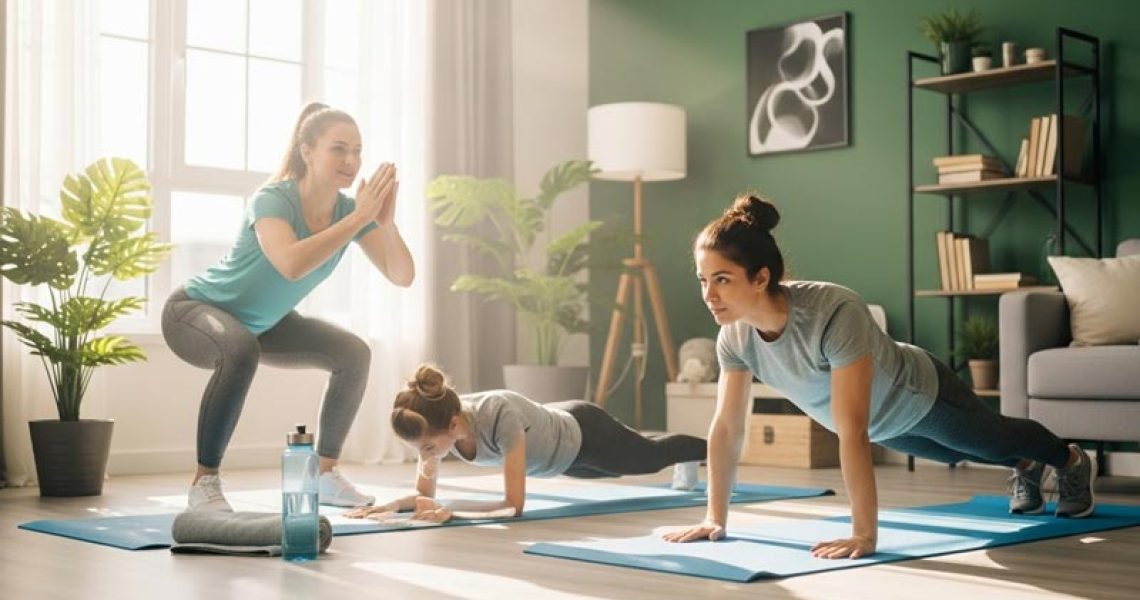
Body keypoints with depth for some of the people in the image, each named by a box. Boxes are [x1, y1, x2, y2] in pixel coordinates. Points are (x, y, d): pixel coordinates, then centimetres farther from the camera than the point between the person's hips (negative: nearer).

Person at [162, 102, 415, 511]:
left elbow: (402, 276, -17)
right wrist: (360, 217, -46)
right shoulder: (273, 199, -30)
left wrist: (386, 221, -33)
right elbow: (291, 265, -51)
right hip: (196, 309, -7)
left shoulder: (349, 209, -13)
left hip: (260, 323, 7)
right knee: (240, 350, -38)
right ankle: (204, 482, -25)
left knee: (353, 354, -7)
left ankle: (325, 474, 7)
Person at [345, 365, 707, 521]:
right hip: (555, 426, 6)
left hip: (585, 434, -6)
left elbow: (514, 504, -47)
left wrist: (448, 510, -56)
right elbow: (424, 494, -19)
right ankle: (688, 466, 69)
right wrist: (392, 505, -39)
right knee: (634, 466, 36)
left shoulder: (499, 413, -50)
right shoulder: (436, 422, -31)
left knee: (651, 458, 26)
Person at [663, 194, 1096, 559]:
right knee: (962, 453, 35)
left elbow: (853, 433, -50)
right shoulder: (735, 336, -29)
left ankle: (1073, 462, 60)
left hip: (920, 395, -6)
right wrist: (715, 518, -19)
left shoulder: (835, 313, -48)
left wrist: (864, 534, -50)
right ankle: (1025, 469, 68)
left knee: (994, 440, 26)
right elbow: (726, 428, -20)